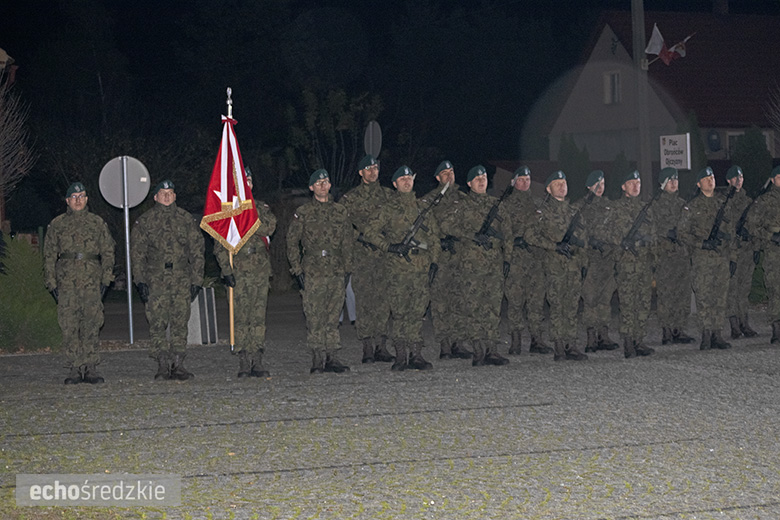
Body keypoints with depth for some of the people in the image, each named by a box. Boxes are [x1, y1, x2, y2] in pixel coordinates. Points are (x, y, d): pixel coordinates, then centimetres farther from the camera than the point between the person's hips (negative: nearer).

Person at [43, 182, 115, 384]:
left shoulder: (97, 223, 12)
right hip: (66, 280, 0)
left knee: (92, 325, -4)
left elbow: (108, 252, 12)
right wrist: (51, 282, 3)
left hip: (92, 280, 0)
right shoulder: (57, 225, 12)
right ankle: (75, 369, 1)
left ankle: (90, 369, -1)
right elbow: (49, 255, 11)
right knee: (69, 326, -3)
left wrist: (106, 278, 3)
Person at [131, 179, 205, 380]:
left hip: (181, 277, 1)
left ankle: (178, 365, 5)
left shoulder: (186, 219, 9)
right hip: (156, 278, -1)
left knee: (180, 321, 0)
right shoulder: (144, 221, 7)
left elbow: (197, 251, 10)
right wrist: (140, 280, -4)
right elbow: (137, 252, 5)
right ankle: (163, 365, -2)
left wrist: (196, 280, 4)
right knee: (157, 322, -6)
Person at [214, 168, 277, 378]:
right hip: (239, 271, -3)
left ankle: (257, 362, 5)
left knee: (259, 316, 2)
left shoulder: (261, 207, 15)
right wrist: (226, 269, -10)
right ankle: (244, 363, -4)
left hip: (261, 270, 3)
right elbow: (219, 245, -1)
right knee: (241, 317, -6)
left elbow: (270, 226, -6)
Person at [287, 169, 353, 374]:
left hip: (336, 272, 3)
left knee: (333, 316, 4)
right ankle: (318, 358, -1)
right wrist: (297, 270, -4)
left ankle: (331, 357, 8)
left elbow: (347, 243, 16)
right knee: (315, 316, -5)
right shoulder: (303, 213, 3)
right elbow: (292, 242, 3)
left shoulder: (340, 211, 13)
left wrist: (347, 269, 10)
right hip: (313, 272, -3)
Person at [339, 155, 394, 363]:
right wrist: (360, 236, -13)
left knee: (384, 300, 1)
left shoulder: (388, 195, 14)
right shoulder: (350, 198, 4)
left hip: (385, 252, 3)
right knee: (364, 301, -6)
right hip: (361, 254, -3)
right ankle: (367, 348, -4)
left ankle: (381, 346, 6)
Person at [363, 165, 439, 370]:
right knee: (399, 313, -4)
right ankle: (401, 356, -1)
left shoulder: (423, 207, 16)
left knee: (417, 313, 3)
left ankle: (415, 355, 6)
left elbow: (434, 235, 18)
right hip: (398, 266, -3)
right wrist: (389, 246, -11)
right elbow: (371, 231, 1)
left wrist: (434, 261, 9)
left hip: (422, 266, 3)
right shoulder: (389, 209, 4)